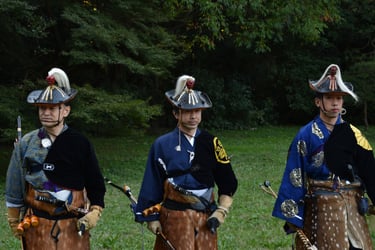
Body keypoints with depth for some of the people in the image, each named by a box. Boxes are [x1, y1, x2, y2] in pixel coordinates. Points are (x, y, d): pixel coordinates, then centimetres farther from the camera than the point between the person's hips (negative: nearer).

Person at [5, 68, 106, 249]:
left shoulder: (80, 144, -2)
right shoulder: (26, 143, 1)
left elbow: (96, 183, 3)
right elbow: (14, 185, 8)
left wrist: (94, 213, -9)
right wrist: (13, 220, 10)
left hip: (73, 226, -1)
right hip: (36, 226, 1)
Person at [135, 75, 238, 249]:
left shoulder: (211, 143, 6)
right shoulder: (162, 145, 0)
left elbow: (228, 182, 8)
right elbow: (152, 185, 4)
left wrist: (220, 213, -1)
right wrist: (152, 217, 1)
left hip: (205, 218, 3)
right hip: (174, 218, -2)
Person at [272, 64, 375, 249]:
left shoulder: (352, 134, 4)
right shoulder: (306, 135, -5)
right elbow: (294, 178, -4)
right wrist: (291, 216, -7)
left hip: (351, 210, 3)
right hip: (318, 211, -3)